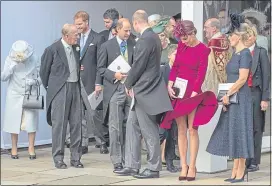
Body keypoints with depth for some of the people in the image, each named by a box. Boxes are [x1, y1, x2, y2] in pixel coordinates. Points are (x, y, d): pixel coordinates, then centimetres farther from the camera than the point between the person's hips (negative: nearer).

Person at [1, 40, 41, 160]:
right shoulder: (10, 59, -6)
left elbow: (41, 75, 4)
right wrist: (11, 67, -22)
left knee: (31, 121, -6)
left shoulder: (34, 59, -5)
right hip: (14, 95, 0)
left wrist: (35, 81, -17)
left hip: (30, 94, 0)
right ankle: (14, 149, 14)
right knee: (14, 121, 3)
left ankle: (31, 148, 4)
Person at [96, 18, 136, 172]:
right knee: (116, 127, -2)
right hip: (115, 90, -2)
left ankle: (128, 159, 12)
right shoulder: (107, 46, 4)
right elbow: (101, 68, 3)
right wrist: (114, 75, -12)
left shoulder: (134, 45, 9)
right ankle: (117, 161, 2)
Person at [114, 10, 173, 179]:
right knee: (133, 127, 13)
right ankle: (132, 166, 17)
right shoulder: (154, 37, 12)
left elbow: (138, 66, -18)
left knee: (149, 131, -1)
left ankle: (154, 168, 7)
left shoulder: (145, 40, -19)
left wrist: (128, 84, -2)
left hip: (144, 91, -10)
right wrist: (132, 83, 13)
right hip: (143, 89, 10)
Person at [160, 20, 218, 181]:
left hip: (193, 92, -5)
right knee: (181, 130, 4)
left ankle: (192, 167, -1)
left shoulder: (203, 50, -7)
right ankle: (183, 166, 7)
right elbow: (175, 66, 12)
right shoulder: (181, 46, 10)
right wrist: (170, 83, -2)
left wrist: (193, 94, -16)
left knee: (192, 130, -6)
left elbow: (201, 74, -10)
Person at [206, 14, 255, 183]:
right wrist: (227, 96, 9)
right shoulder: (236, 54, 14)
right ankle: (236, 170, 14)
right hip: (232, 98, 9)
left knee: (239, 131, -4)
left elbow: (242, 79, -19)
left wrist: (228, 94, -16)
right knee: (232, 133, 9)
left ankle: (241, 170, 3)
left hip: (240, 98, -9)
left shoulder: (245, 53, -12)